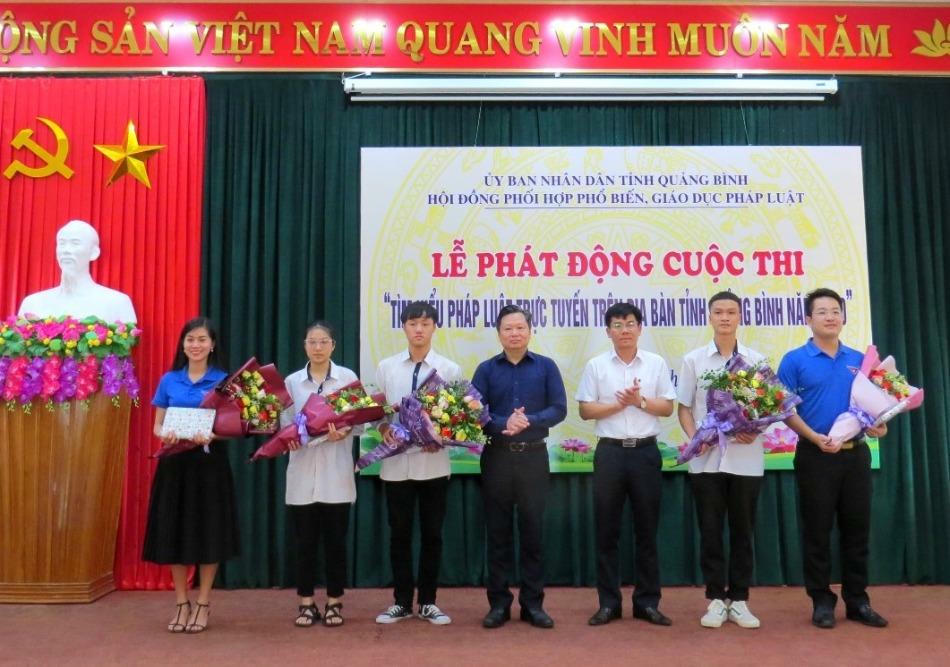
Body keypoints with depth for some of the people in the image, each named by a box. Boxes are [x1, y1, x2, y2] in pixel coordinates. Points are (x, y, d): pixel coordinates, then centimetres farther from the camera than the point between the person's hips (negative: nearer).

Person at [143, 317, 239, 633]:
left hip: (210, 463, -2)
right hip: (175, 463, 2)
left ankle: (203, 604, 18)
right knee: (174, 533, 6)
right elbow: (157, 425, 8)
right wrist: (165, 436, -15)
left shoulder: (224, 380, 0)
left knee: (209, 533, 2)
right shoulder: (169, 380, 6)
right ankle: (182, 604, 21)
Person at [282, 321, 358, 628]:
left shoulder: (348, 377, 1)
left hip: (336, 472, -1)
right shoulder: (291, 382, 7)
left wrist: (343, 431, -23)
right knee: (304, 540, 7)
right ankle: (306, 602, 20)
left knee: (335, 539, 6)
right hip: (302, 472, 2)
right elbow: (285, 424, 6)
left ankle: (334, 602, 19)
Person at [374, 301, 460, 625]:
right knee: (399, 534, 9)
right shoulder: (386, 367, 5)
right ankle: (401, 601, 22)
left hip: (434, 462, -1)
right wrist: (384, 429, -11)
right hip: (396, 461, 1)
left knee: (432, 534, 8)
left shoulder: (449, 369, 0)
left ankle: (428, 602, 22)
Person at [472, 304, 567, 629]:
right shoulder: (486, 369, 4)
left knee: (532, 530, 6)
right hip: (497, 457, 1)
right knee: (498, 531, 6)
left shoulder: (546, 367, 3)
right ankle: (499, 603, 16)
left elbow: (559, 408, -3)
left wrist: (529, 422, -19)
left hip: (533, 456, 0)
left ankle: (533, 603, 16)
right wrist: (504, 424, -21)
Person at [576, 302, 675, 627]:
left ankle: (647, 602, 18)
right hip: (610, 451, 0)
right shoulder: (596, 365, 3)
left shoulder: (656, 363, 5)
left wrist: (640, 401, -12)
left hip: (645, 451, 1)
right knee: (606, 530, 4)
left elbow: (667, 407, 4)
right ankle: (608, 603, 15)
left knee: (647, 530, 7)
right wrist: (618, 404, -12)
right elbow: (585, 410, 0)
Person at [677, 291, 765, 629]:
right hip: (706, 459, 0)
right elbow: (684, 408, 5)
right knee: (710, 532, 6)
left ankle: (739, 600, 20)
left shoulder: (757, 360, 3)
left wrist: (755, 431, -11)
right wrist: (694, 437, -11)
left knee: (742, 532, 8)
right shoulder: (693, 360, 3)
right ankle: (716, 600, 17)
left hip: (746, 459, 0)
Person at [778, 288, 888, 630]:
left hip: (856, 453, 4)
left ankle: (857, 600, 22)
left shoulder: (859, 360, 10)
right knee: (817, 530, 4)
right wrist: (816, 438, -18)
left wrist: (877, 425, -7)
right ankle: (822, 601, 15)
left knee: (857, 528, 10)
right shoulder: (795, 360, -3)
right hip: (815, 456, -4)